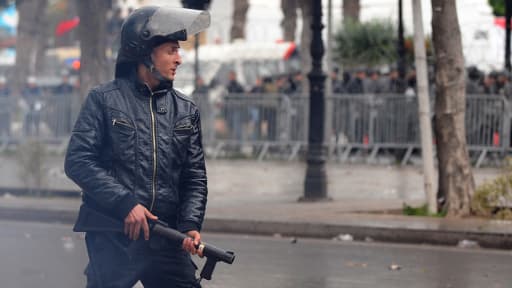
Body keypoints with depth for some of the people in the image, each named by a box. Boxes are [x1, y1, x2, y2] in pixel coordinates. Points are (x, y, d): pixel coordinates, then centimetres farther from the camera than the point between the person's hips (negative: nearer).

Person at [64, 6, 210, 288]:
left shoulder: (186, 110, 11)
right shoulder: (104, 100, 0)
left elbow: (195, 177, 11)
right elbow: (77, 161, -7)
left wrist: (191, 224, -6)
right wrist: (125, 203, -16)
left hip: (166, 242, 3)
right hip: (112, 240, -3)